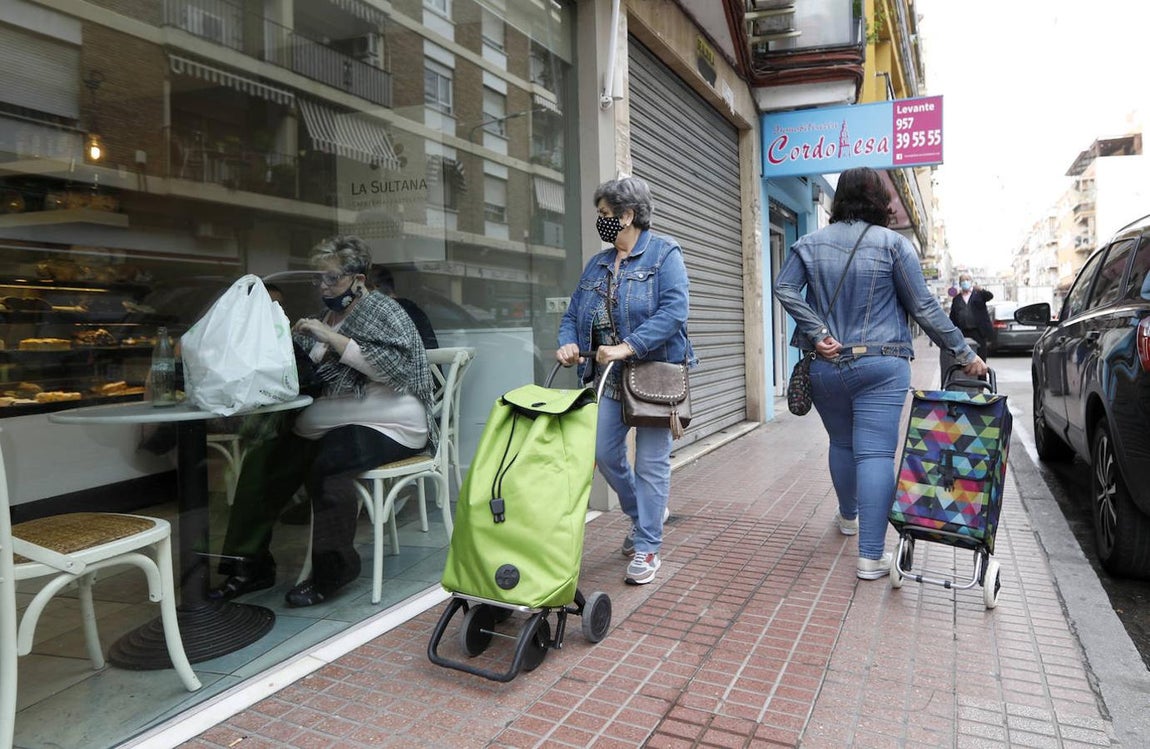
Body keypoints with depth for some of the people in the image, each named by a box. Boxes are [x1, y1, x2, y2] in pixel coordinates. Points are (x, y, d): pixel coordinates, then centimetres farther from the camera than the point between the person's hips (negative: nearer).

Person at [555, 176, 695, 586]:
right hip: (609, 376, 6)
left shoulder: (664, 253, -6)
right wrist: (568, 342, -10)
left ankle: (646, 547, 14)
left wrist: (627, 347, -27)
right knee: (604, 452, 5)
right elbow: (573, 314, 13)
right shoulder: (596, 265, 14)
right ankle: (644, 514, 32)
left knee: (651, 461, 1)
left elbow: (673, 311, -18)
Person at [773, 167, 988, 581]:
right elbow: (923, 307, -4)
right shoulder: (893, 244, -3)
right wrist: (964, 353, 4)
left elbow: (784, 288, -7)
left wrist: (817, 334, -8)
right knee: (876, 454, -5)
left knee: (842, 444, 22)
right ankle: (871, 555, -6)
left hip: (826, 367, 4)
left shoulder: (811, 244, 6)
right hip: (880, 367, -3)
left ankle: (848, 516, 43)